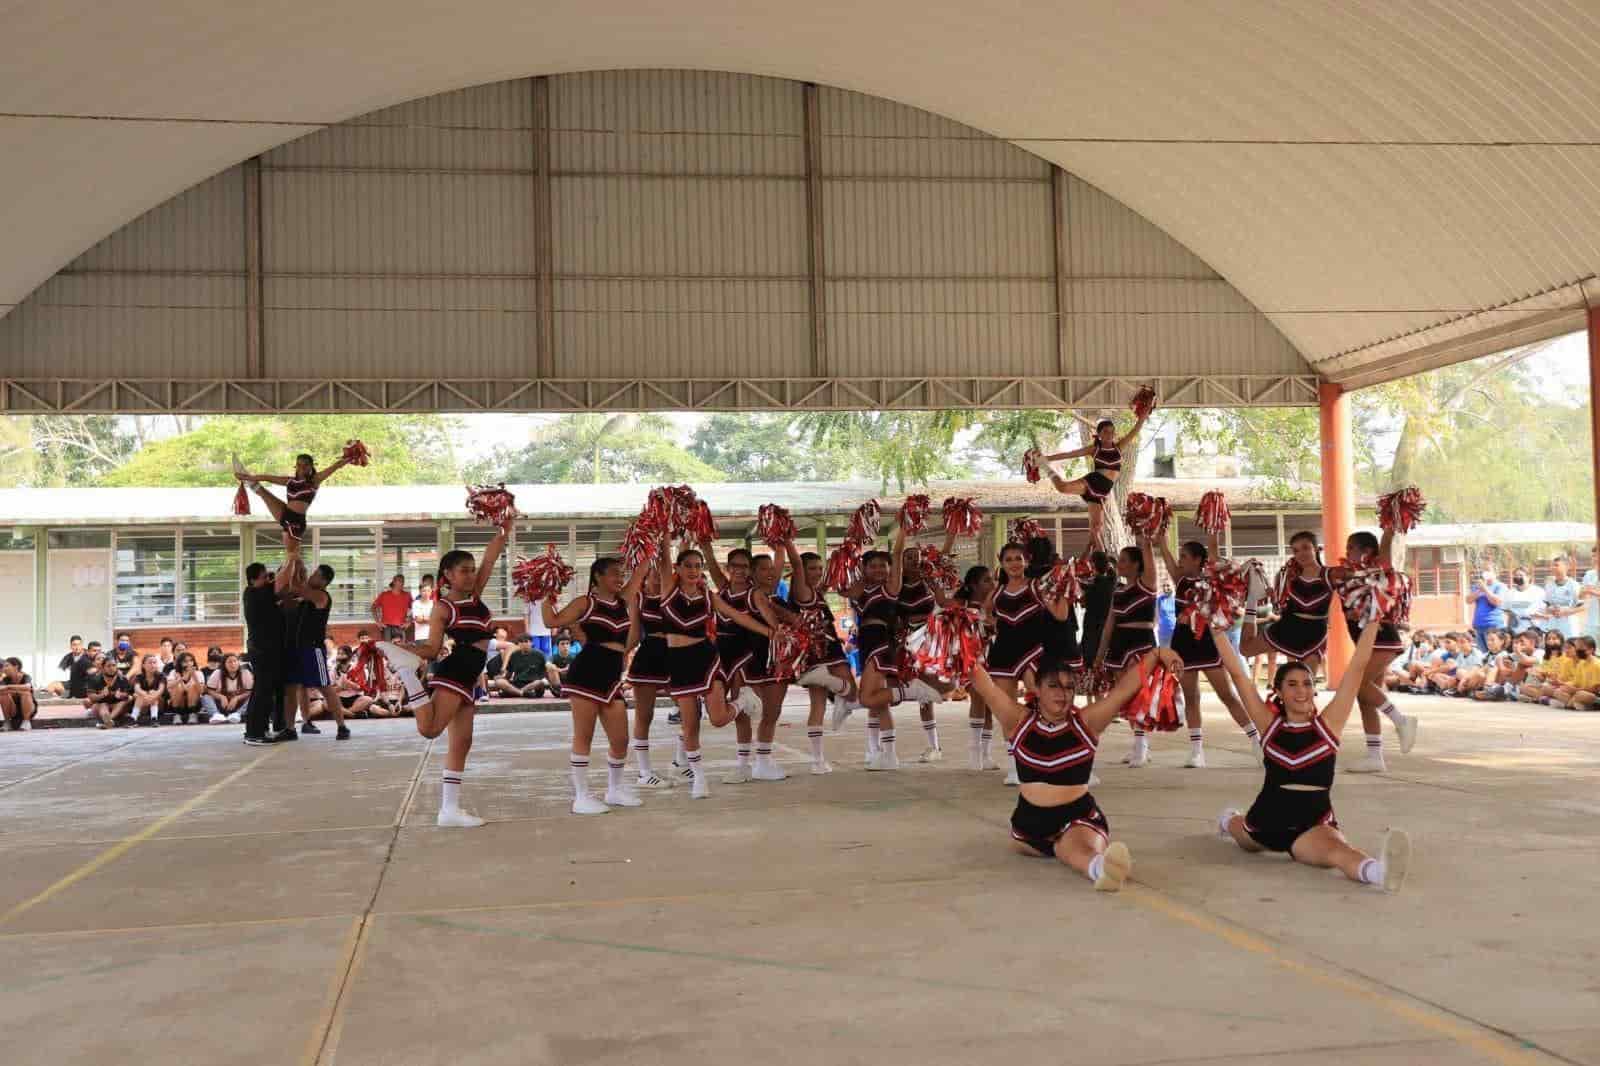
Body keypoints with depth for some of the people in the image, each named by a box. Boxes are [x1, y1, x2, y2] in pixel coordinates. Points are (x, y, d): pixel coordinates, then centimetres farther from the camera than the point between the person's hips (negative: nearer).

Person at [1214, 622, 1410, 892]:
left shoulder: (1328, 724, -1)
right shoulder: (1269, 725, 1)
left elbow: (1358, 667, -4)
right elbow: (1237, 673, -1)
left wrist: (1373, 622, -6)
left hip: (1314, 825, -3)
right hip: (1267, 820, 3)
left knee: (1336, 848, -36)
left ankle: (1379, 871, -67)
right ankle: (1230, 821, 65)